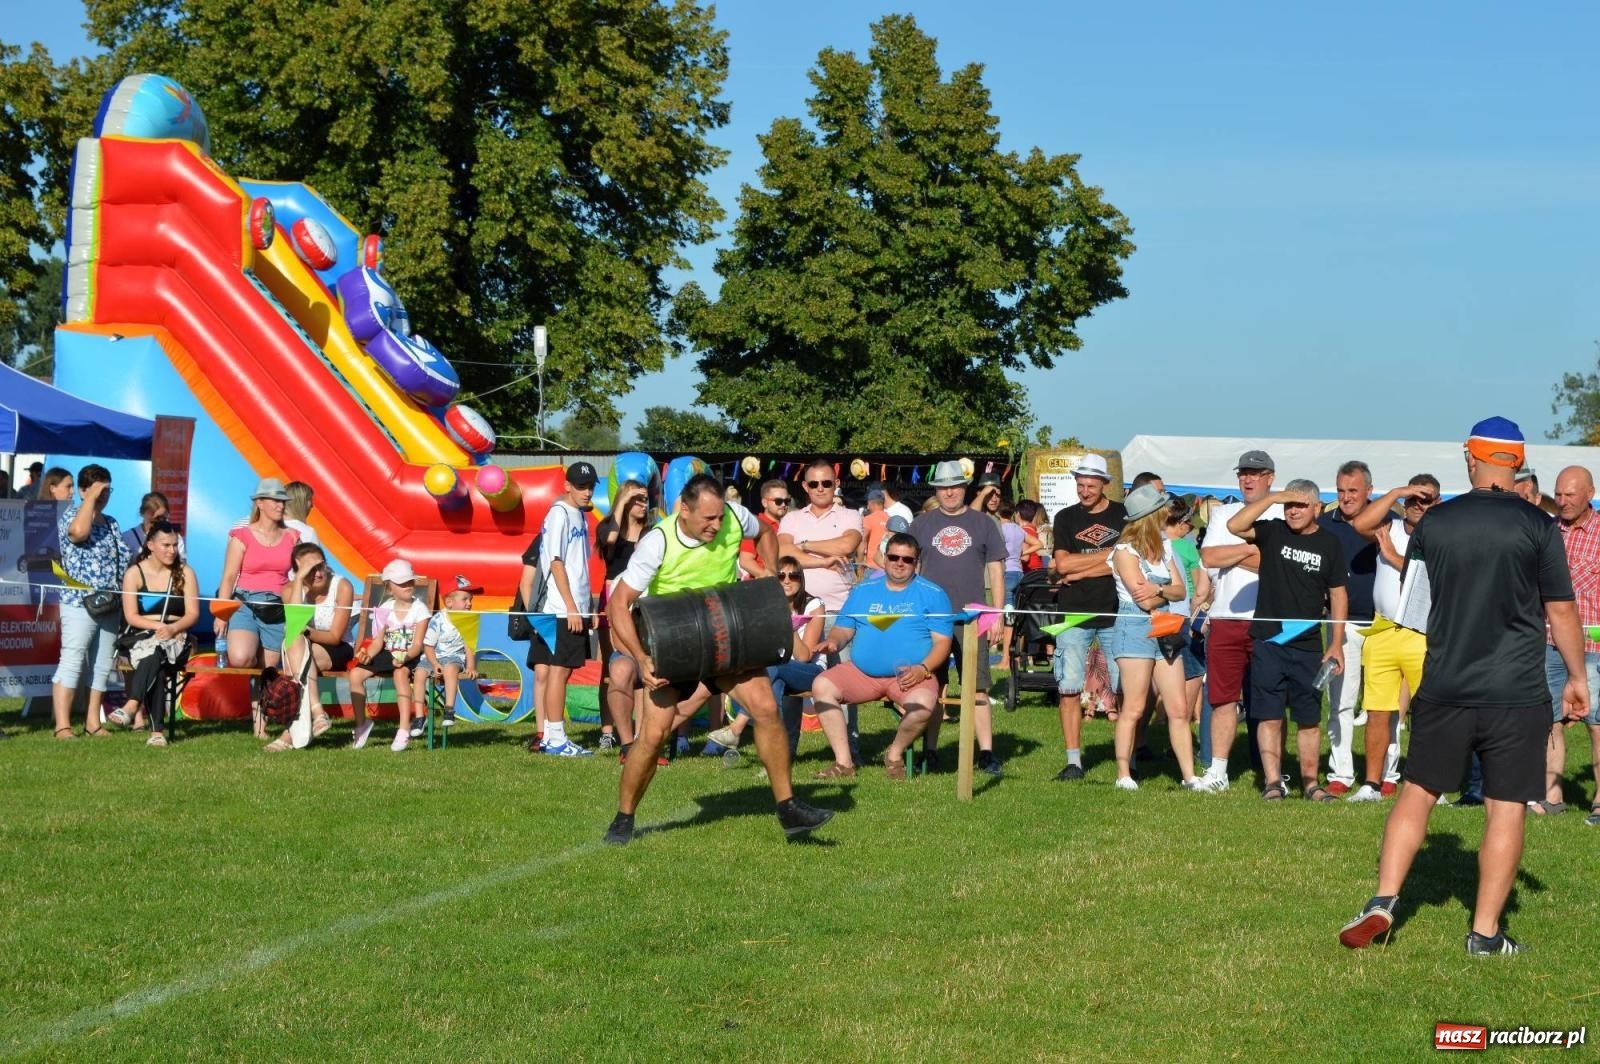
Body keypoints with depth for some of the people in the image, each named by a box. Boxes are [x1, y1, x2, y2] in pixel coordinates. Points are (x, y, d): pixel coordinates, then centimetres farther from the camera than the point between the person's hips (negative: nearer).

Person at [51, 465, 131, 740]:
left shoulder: (111, 523, 18)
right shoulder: (70, 515, -3)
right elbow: (78, 531, -27)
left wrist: (124, 593, 14)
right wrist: (91, 497, -17)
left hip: (111, 604, 7)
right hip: (80, 601, -7)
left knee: (103, 664, 8)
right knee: (72, 660, -12)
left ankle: (93, 722, 15)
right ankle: (62, 726, -15)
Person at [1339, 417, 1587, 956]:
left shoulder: (1434, 522, 3)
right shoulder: (1537, 526, -5)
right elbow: (1561, 610, -1)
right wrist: (1577, 678, 10)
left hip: (1444, 688, 2)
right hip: (1517, 693, -2)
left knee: (1417, 792, 14)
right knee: (1506, 809, 3)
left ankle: (1383, 901, 4)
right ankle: (1485, 933, 3)